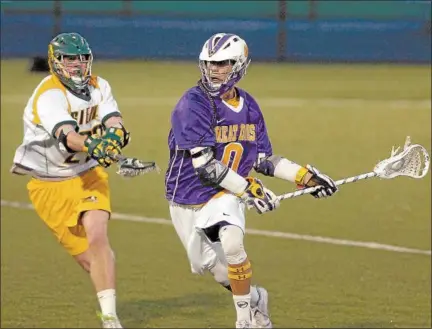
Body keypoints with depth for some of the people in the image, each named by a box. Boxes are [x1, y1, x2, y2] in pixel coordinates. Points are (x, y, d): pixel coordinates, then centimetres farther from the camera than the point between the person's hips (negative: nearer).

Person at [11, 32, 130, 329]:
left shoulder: (99, 87, 0)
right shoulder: (49, 95, -21)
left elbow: (114, 122, -14)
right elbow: (66, 135, -38)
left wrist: (115, 135, -39)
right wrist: (92, 145, -58)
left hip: (89, 175, 3)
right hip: (50, 185, -3)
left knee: (97, 238, -20)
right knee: (87, 257, -3)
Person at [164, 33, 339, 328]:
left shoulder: (249, 107, 2)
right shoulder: (193, 104, -17)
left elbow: (262, 159, 14)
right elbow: (204, 166, -22)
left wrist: (304, 176, 7)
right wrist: (248, 189, -26)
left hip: (226, 195, 2)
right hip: (188, 199, -1)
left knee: (231, 241, -29)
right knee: (216, 269, 4)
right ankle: (255, 298, 35)